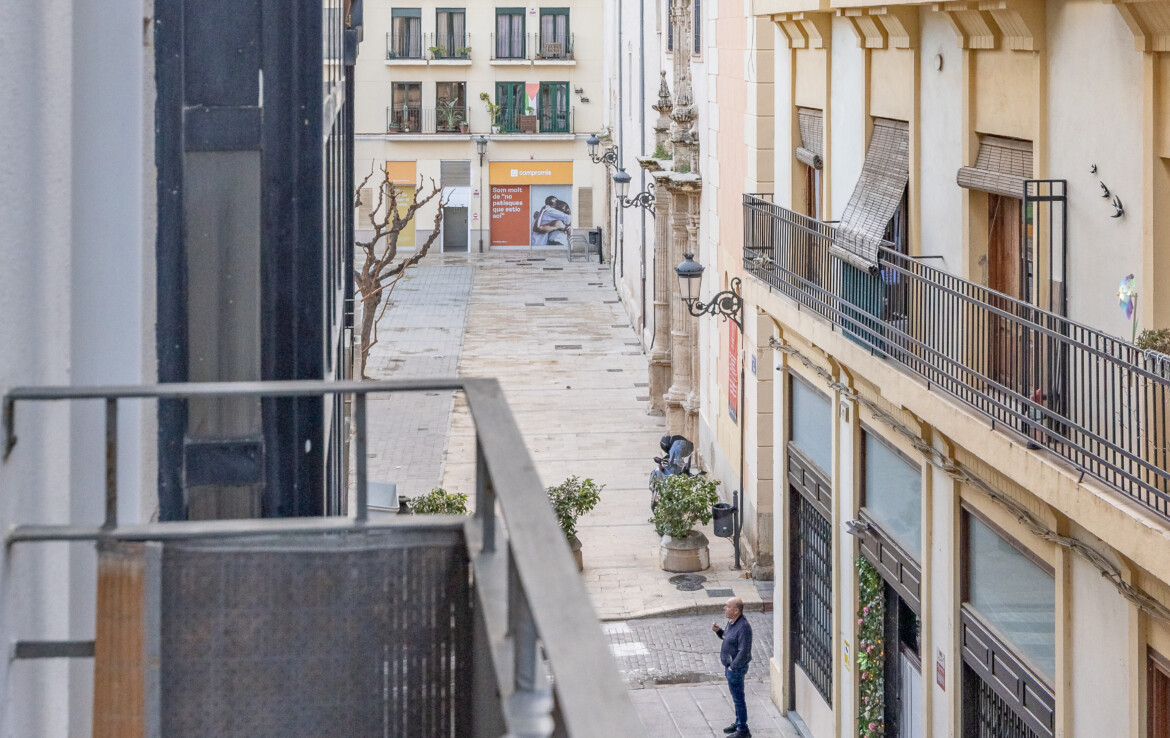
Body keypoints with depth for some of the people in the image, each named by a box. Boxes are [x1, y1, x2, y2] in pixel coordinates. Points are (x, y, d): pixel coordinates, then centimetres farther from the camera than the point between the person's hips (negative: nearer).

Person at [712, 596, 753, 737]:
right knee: (736, 697, 22)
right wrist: (718, 630, 1)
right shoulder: (732, 622, 3)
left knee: (738, 698, 1)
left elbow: (744, 652, -27)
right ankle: (738, 723, 36)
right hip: (729, 666, 10)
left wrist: (733, 667, -20)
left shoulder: (743, 627, -27)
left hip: (736, 668, -10)